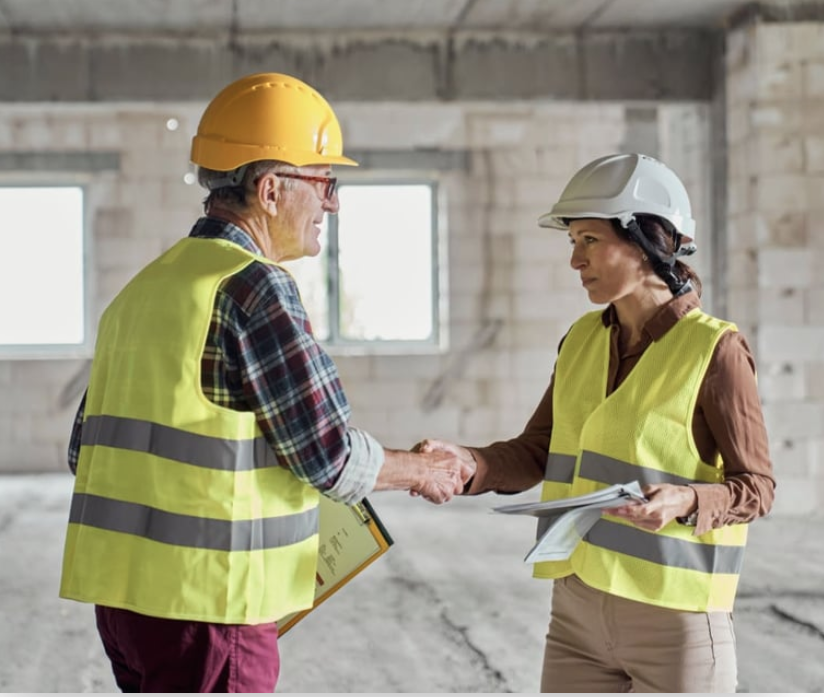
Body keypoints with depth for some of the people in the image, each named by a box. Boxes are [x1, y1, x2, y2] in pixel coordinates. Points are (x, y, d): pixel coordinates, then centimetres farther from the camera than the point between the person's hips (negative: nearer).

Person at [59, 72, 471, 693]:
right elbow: (330, 453, -13)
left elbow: (89, 448, 17)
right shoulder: (252, 286, -14)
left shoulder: (146, 287, 14)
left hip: (120, 583, 9)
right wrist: (421, 470, 6)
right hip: (206, 599, -9)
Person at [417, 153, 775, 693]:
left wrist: (685, 501, -27)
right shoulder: (583, 339, 8)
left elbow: (756, 486, -8)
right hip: (578, 612, 6)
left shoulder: (715, 349, -10)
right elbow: (535, 454, 6)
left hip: (675, 621, -6)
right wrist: (468, 463, -12)